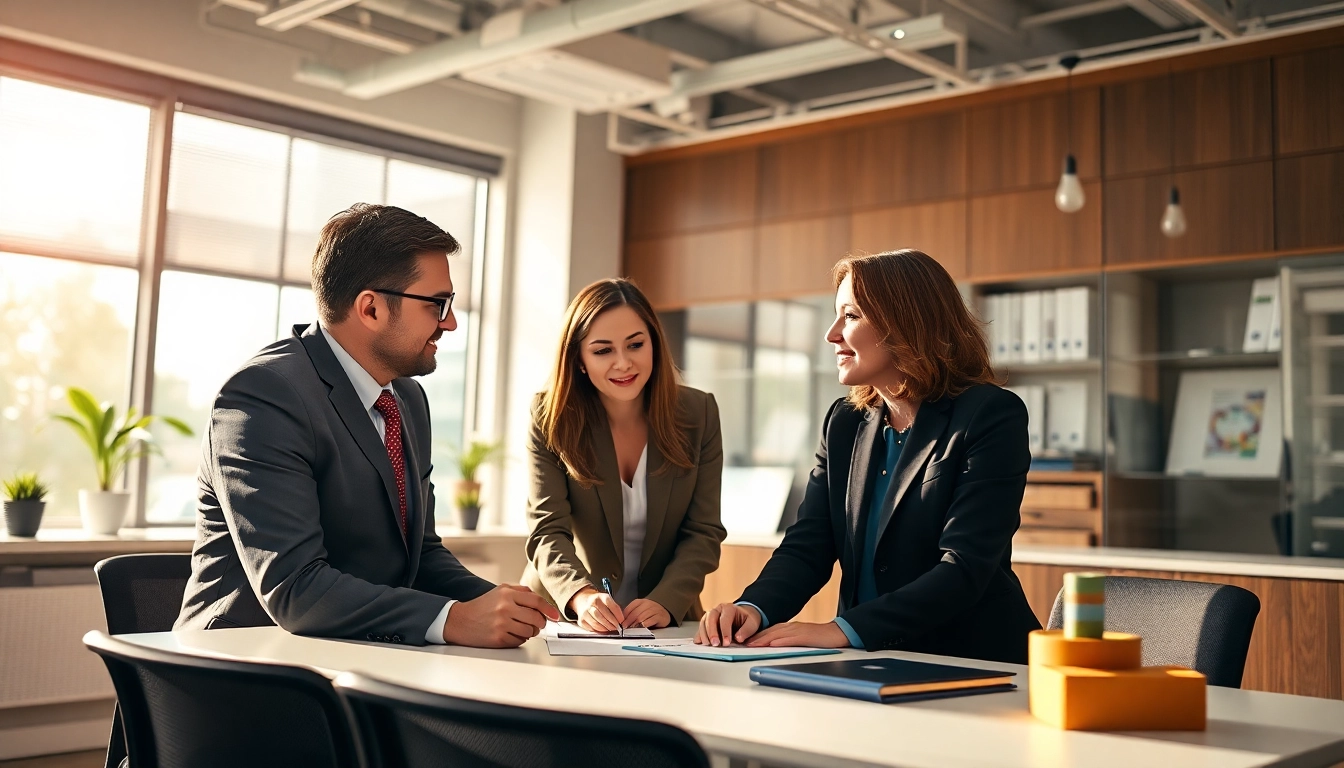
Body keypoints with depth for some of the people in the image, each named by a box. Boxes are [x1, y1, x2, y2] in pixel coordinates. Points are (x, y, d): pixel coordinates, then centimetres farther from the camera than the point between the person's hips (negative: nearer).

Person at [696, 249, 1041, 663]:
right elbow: (806, 546, 3)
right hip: (869, 666, 5)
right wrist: (754, 608, -17)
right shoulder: (844, 423, 10)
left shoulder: (993, 416, -9)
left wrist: (843, 630, -27)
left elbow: (965, 569, -18)